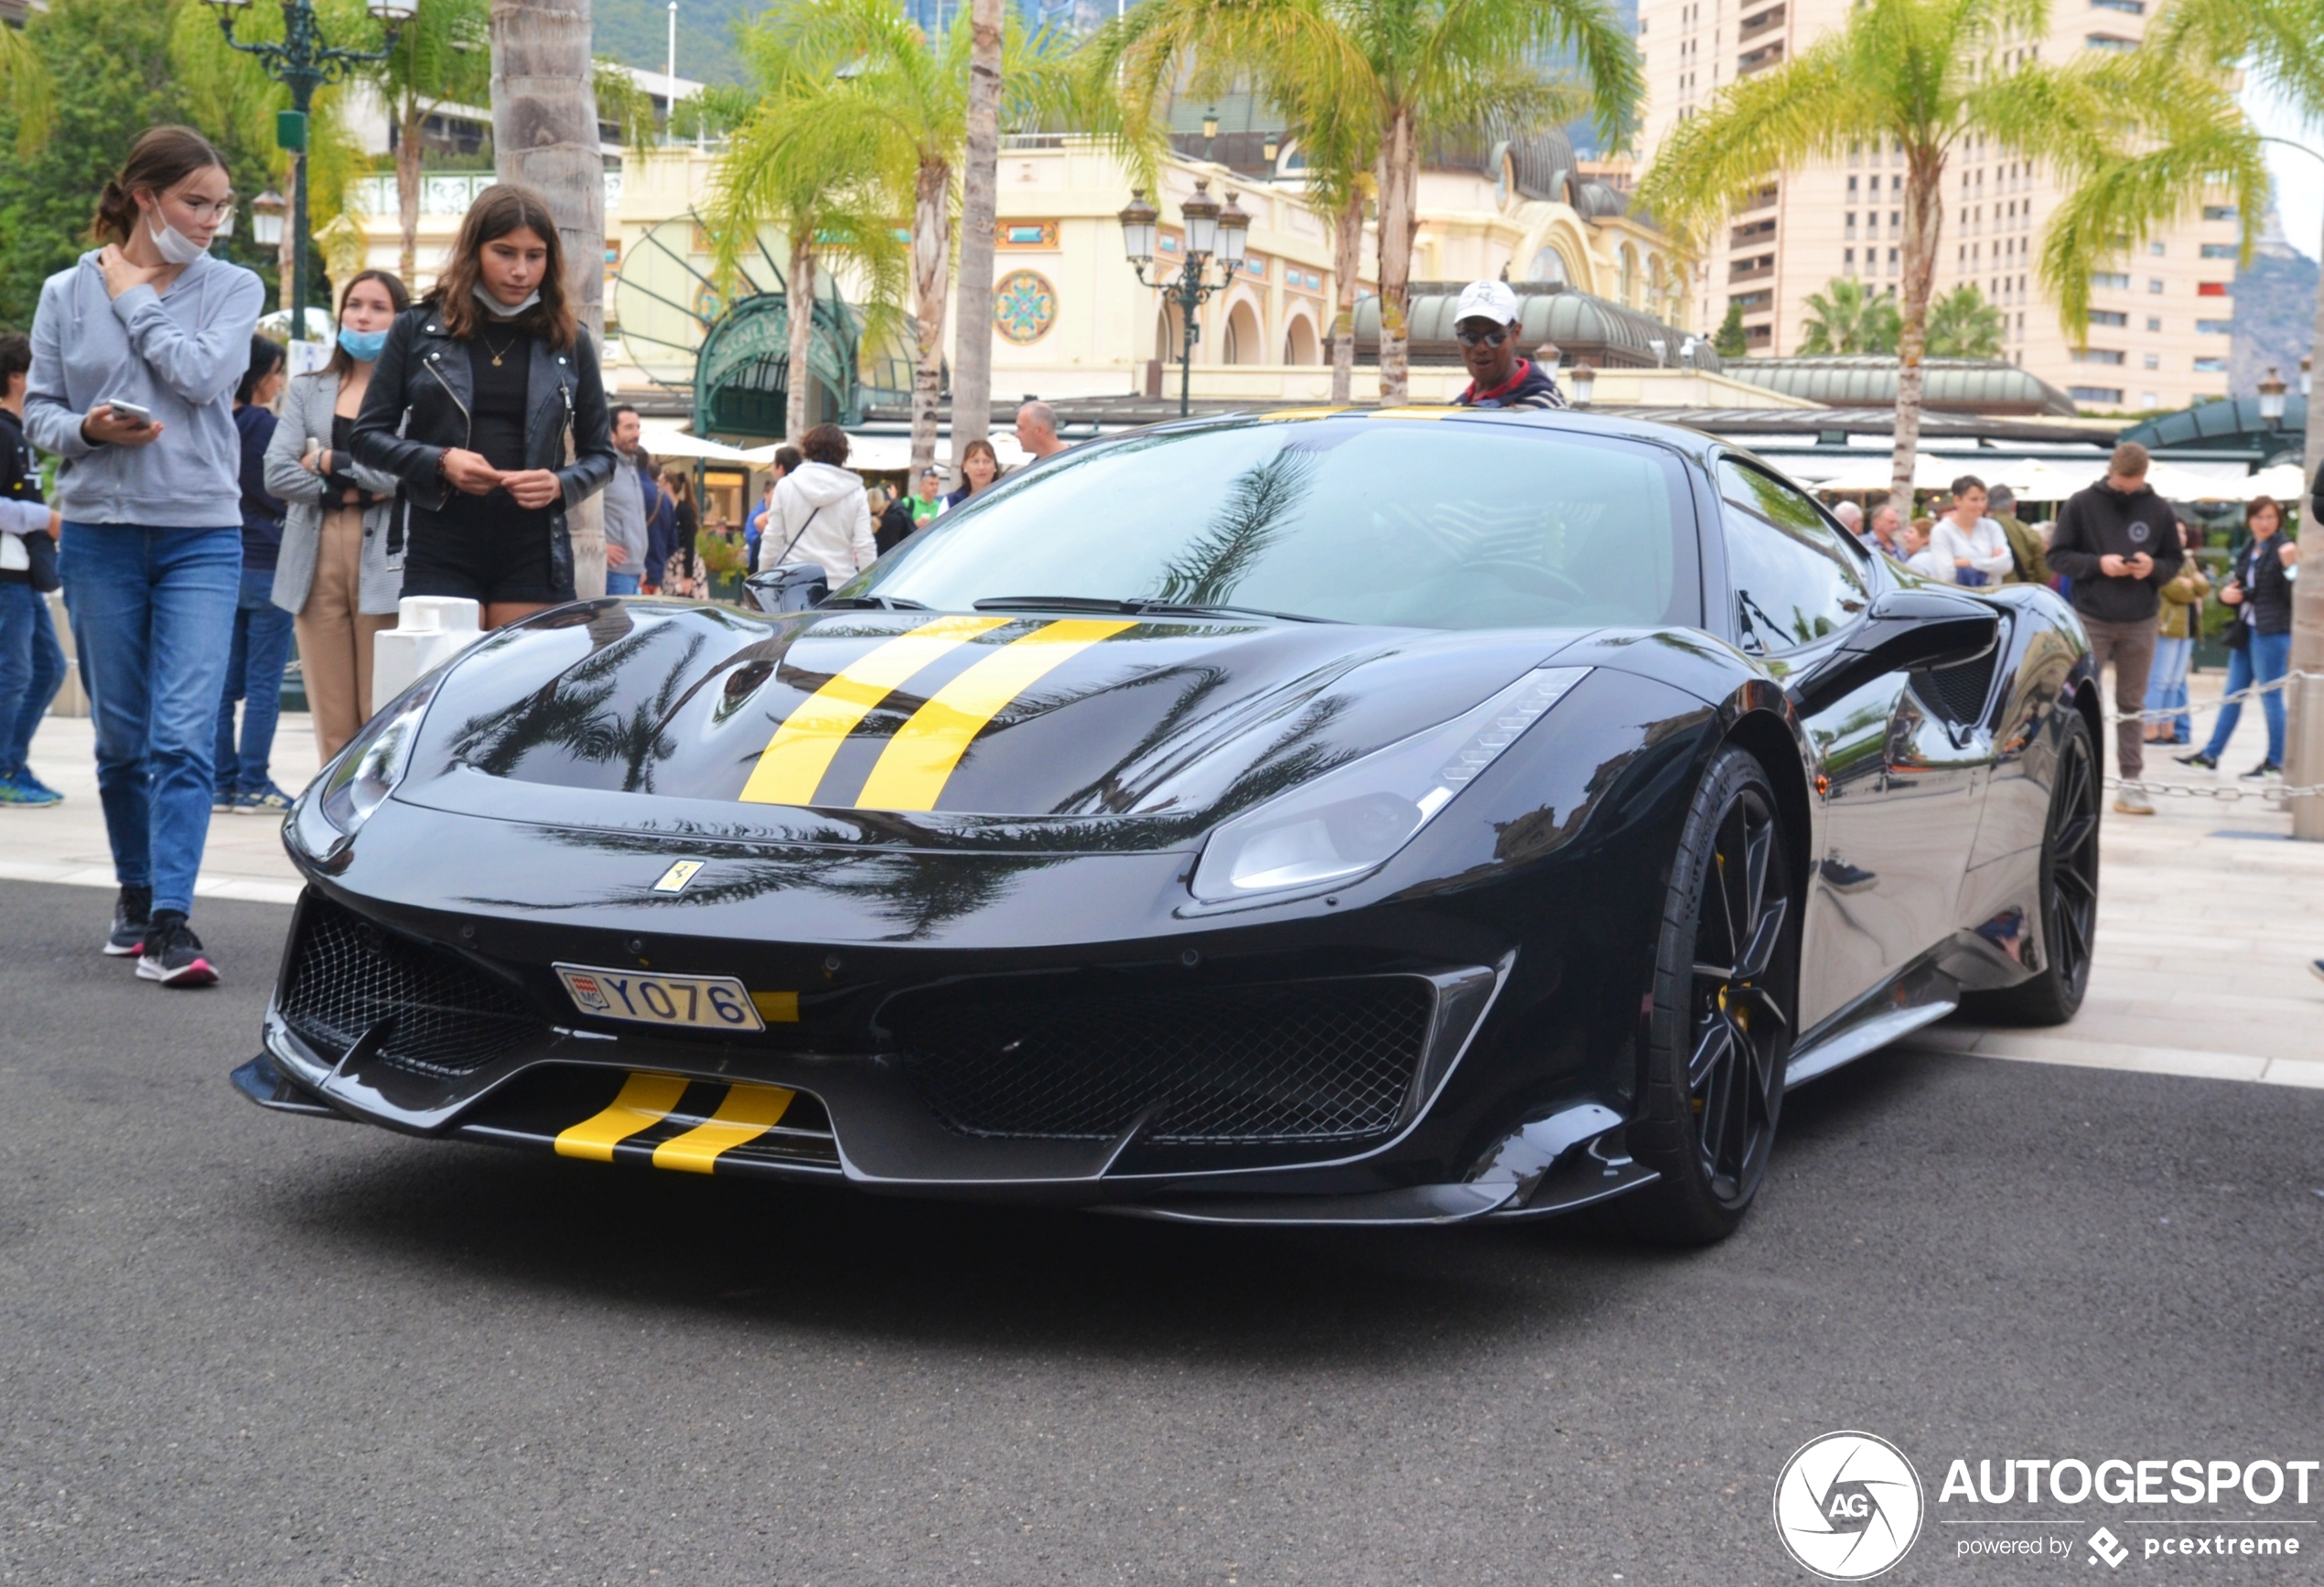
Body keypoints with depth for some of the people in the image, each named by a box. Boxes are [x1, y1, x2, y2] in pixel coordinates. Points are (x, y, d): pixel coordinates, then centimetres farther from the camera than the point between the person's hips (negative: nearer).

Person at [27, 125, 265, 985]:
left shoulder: (233, 288, 4)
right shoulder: (66, 293, 7)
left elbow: (204, 375, -12)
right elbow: (38, 409, 8)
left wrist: (135, 296, -4)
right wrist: (86, 429, -13)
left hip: (202, 534, -1)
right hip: (99, 534, 2)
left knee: (185, 735, -12)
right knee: (121, 736, 10)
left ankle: (171, 921, -14)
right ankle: (135, 892, 28)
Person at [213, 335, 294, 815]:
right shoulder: (265, 425, -10)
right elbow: (279, 496, -11)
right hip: (265, 563, -7)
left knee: (226, 681, 9)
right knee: (264, 683, -3)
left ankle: (220, 783, 11)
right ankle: (253, 785, -3)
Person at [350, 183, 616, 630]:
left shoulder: (569, 341, 8)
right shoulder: (419, 329, 6)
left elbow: (600, 454, 14)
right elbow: (369, 437, 7)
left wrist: (560, 485, -8)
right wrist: (440, 462, -11)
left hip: (534, 556, 1)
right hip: (439, 554, -1)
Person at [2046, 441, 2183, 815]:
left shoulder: (2159, 509, 4)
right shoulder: (2081, 504, -2)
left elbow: (2174, 560, 11)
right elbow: (2058, 555, 0)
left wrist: (2155, 567, -10)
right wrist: (2097, 563, -16)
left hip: (2140, 622, 2)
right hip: (2091, 619, -2)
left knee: (2132, 704, 7)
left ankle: (2131, 782, 11)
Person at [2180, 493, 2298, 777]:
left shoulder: (2282, 550, -9)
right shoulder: (2247, 551, 13)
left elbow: (2293, 596, -14)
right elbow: (2234, 584, 22)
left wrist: (2290, 566, -29)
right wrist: (2225, 592, -1)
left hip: (2272, 633, -8)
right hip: (2246, 630, 8)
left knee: (2270, 697, -2)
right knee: (2232, 694, 11)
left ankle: (2275, 762, 6)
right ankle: (2210, 754, 15)